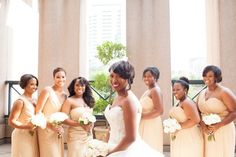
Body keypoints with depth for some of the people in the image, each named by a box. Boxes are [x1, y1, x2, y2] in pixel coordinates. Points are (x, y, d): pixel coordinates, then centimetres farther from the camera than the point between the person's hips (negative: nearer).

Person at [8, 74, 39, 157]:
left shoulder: (35, 100, 8)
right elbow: (11, 121, -17)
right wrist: (27, 127, -29)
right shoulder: (20, 101, -13)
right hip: (22, 136, -7)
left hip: (33, 136, 7)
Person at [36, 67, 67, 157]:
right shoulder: (47, 91, -9)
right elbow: (38, 111, -12)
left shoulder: (64, 95, 8)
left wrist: (60, 127, -2)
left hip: (57, 131, 6)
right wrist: (50, 125, -18)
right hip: (46, 130, -6)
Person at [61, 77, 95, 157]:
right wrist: (80, 124, -20)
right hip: (75, 135, -5)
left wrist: (91, 124, -1)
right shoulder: (69, 101, -7)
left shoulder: (88, 100, 9)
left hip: (88, 135, 5)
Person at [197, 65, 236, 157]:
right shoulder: (202, 93, 8)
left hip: (222, 132, -5)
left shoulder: (224, 92, -11)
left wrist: (218, 125, -20)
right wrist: (202, 124, -8)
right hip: (206, 132, 5)